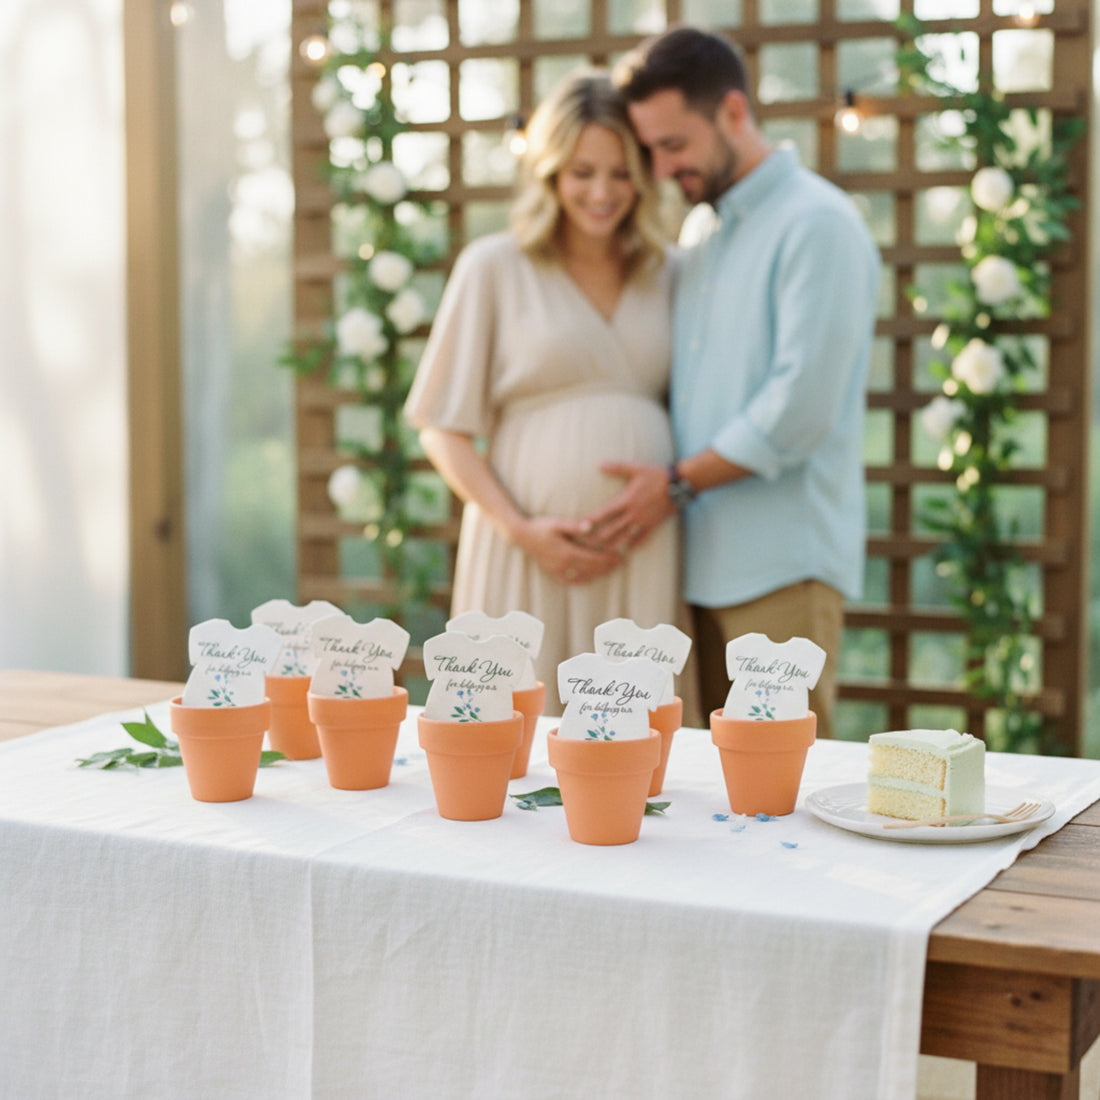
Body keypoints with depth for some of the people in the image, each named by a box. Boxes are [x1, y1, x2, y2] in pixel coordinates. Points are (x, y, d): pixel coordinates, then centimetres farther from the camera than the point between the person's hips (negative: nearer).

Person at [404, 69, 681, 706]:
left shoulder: (668, 275, 14)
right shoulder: (495, 266, 5)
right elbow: (444, 430, 3)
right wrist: (519, 528, -9)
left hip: (642, 551, 3)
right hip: (531, 549, -3)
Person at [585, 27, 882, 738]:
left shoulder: (817, 224, -7)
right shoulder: (704, 243, 20)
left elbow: (801, 408, -16)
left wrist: (679, 483, -9)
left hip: (783, 565, -8)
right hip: (707, 563, 8)